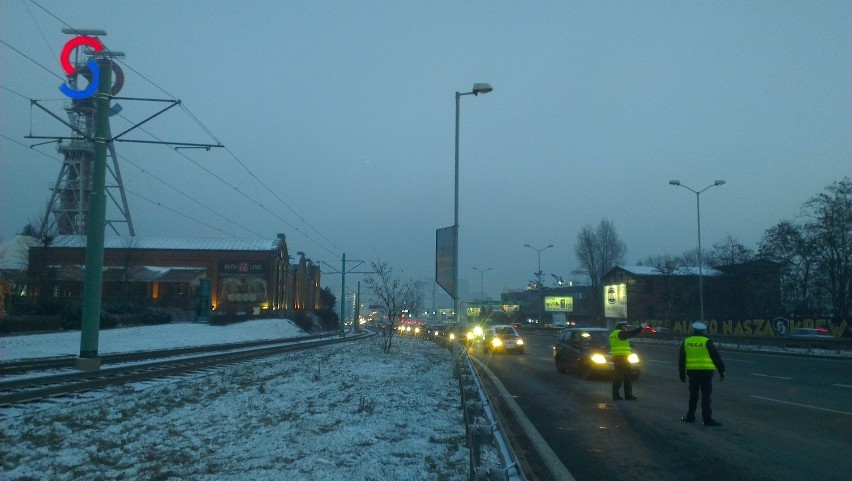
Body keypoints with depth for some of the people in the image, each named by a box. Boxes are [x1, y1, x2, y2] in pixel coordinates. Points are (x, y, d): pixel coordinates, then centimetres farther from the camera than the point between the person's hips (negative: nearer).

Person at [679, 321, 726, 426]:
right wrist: (722, 371, 4)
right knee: (706, 396, -2)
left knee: (693, 395, 14)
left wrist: (682, 374, 19)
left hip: (692, 372, 4)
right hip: (706, 372, -4)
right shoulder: (707, 342, -4)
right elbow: (716, 358, -3)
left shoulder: (686, 342, 8)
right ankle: (707, 419, -5)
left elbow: (681, 360, 12)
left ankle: (690, 416, 17)